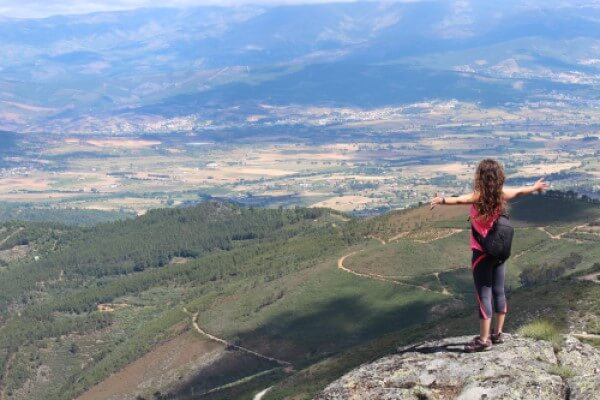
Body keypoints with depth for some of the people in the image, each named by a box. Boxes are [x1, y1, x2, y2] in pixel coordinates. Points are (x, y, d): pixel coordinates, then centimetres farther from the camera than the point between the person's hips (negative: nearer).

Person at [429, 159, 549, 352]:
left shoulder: (479, 196, -17)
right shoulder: (501, 194, 1)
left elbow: (461, 199, -39)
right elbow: (520, 191, 21)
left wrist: (443, 200, -56)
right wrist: (535, 187, 40)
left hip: (483, 252, -7)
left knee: (483, 295, -4)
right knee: (499, 292, 13)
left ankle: (484, 340, -2)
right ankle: (497, 333, 22)